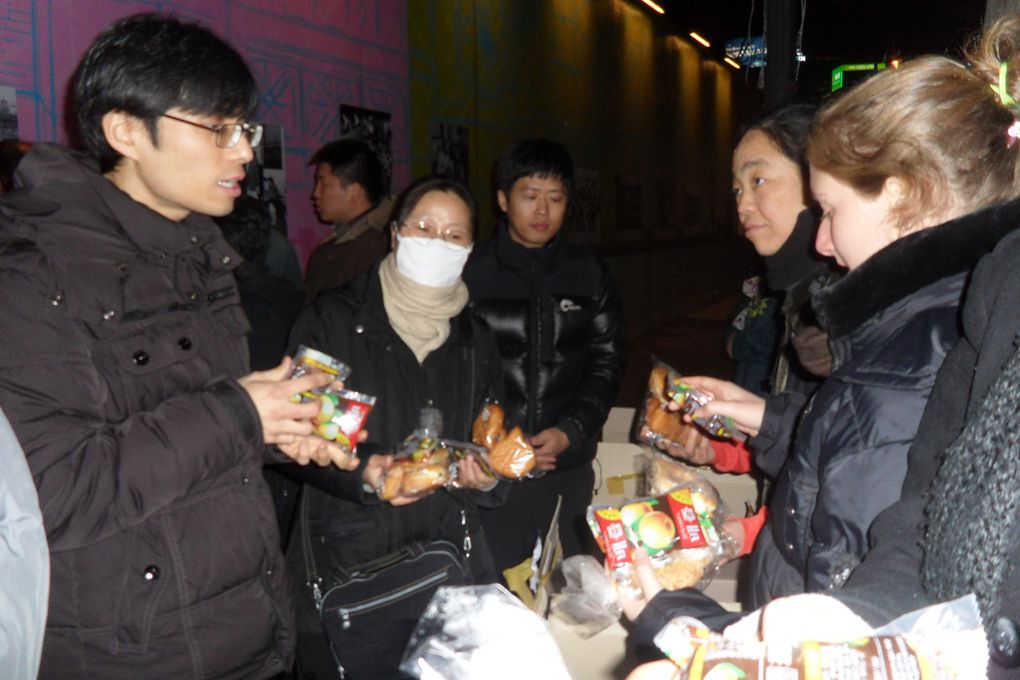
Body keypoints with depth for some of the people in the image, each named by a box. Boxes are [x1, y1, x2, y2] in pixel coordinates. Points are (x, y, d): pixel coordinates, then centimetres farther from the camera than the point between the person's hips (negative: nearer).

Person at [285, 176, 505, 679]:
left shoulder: (475, 339, 13)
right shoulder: (332, 318, -3)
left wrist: (486, 476, -4)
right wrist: (361, 471, -23)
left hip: (453, 555, 4)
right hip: (345, 557, -4)